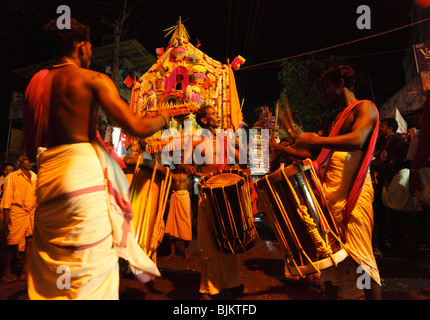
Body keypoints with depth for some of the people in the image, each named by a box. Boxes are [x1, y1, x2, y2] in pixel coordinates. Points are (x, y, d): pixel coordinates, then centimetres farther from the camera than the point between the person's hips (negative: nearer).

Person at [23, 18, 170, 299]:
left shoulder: (35, 84, 16)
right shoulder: (93, 79, -2)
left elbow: (30, 150, 17)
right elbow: (137, 127, -12)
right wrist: (164, 117, 7)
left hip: (46, 177, 7)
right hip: (84, 173, -7)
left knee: (50, 272, 16)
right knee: (91, 270, 0)